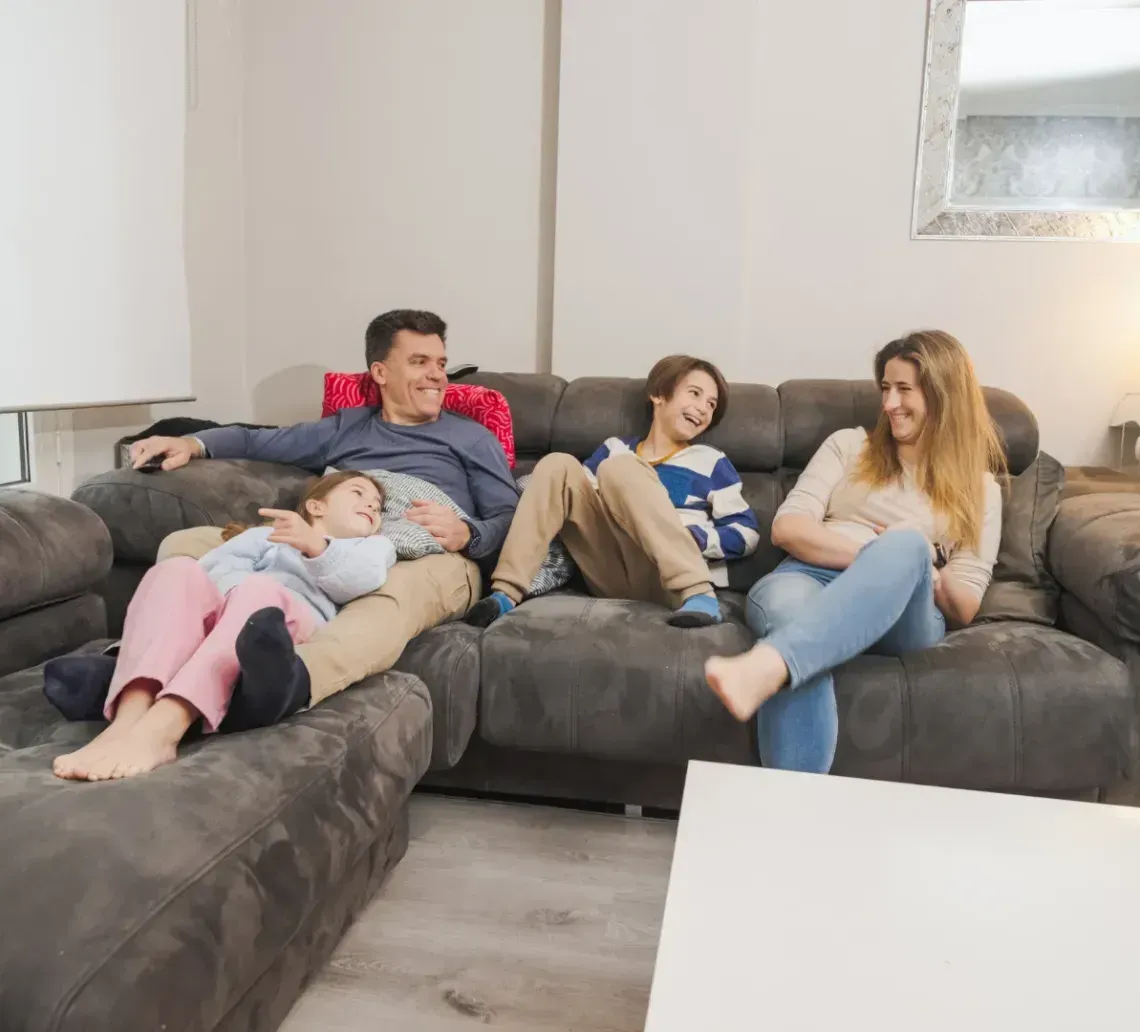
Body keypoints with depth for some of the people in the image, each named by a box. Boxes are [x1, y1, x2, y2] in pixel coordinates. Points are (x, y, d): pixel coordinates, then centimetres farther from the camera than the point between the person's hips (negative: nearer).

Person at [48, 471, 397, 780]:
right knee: (178, 570, -26)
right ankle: (128, 720, -47)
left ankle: (160, 729, -54)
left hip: (292, 625, -3)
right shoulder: (266, 535, 38)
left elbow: (356, 579, 5)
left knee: (259, 589, -33)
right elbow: (215, 566, 16)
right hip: (218, 618, 3)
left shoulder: (374, 547, 32)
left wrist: (314, 545, -15)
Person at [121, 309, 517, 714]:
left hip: (430, 562, -3)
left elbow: (509, 519, 10)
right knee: (184, 545, -13)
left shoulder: (472, 437, 22)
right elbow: (255, 441, 32)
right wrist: (193, 444, 10)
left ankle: (292, 677, -70)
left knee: (395, 590, -43)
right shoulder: (345, 427, 31)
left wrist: (465, 533, -14)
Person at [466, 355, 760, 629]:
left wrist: (695, 538, -10)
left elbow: (748, 533, 8)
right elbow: (573, 494, 17)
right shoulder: (616, 449, 20)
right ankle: (506, 593, -22)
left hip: (667, 582, -3)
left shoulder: (711, 462, 13)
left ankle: (698, 594, -35)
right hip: (613, 577, 3)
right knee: (558, 466, -9)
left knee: (618, 470, -22)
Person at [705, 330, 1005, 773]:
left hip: (905, 615, 0)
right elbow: (786, 528, 5)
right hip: (812, 579, 0)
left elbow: (964, 609, 12)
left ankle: (765, 666, -60)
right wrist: (872, 552, -11)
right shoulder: (849, 445, 21)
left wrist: (915, 561, -9)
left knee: (908, 546, -37)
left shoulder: (979, 487, 20)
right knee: (791, 605, -40)